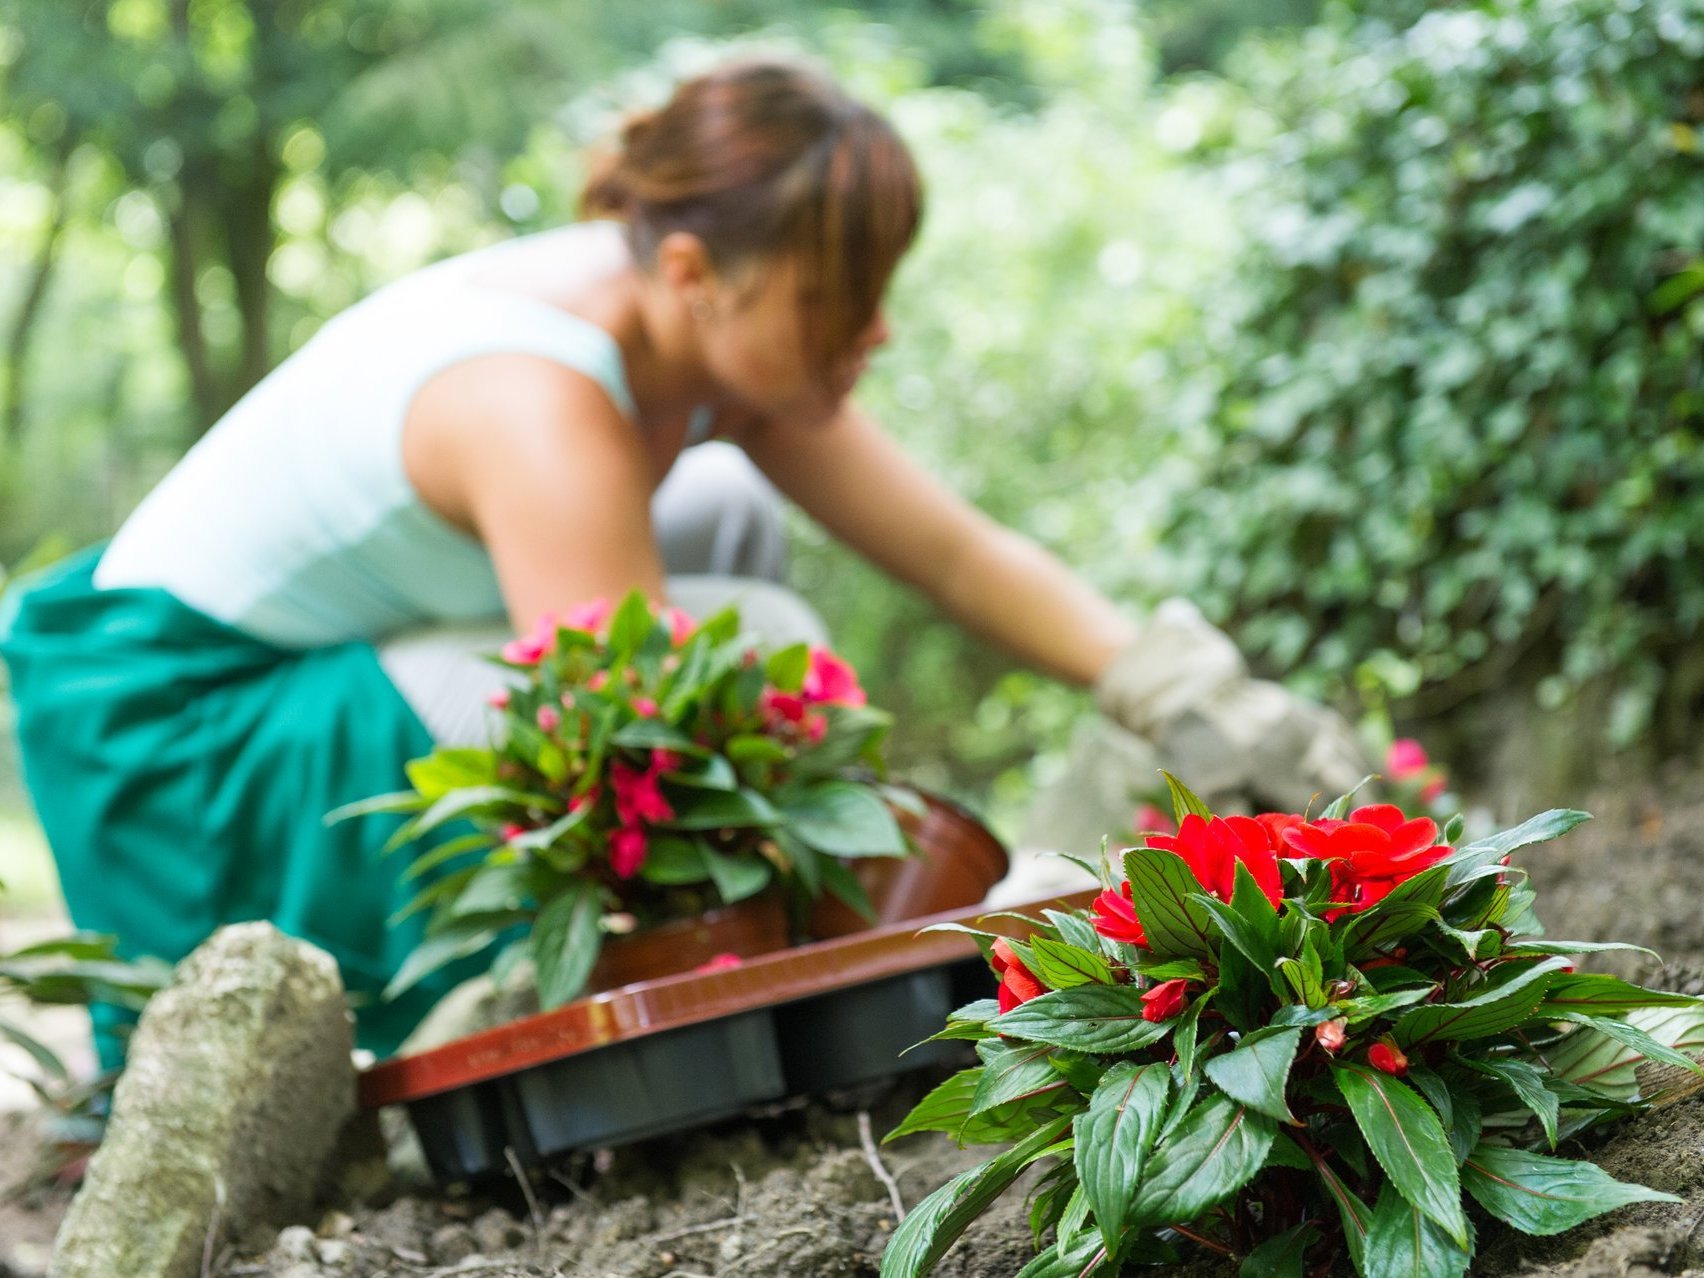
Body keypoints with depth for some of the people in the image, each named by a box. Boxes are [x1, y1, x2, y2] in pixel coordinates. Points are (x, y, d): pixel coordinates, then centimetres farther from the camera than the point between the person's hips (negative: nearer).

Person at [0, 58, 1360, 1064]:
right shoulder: (546, 409, -31)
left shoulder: (719, 333, -6)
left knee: (728, 514, 13)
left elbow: (963, 556, -2)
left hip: (301, 667, 9)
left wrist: (1195, 696, -12)